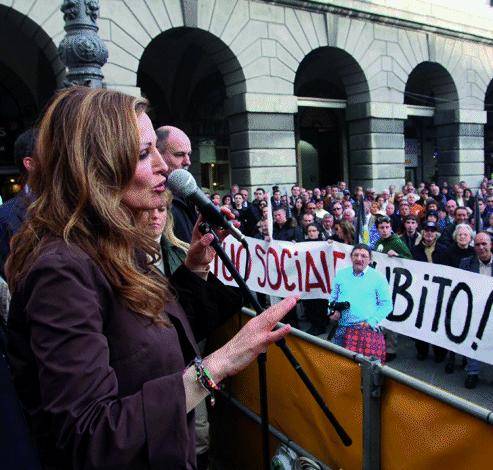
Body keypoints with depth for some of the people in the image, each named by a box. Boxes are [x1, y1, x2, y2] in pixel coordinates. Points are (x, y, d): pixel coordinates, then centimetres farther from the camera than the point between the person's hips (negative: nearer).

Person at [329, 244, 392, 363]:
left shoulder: (378, 278, 1)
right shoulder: (341, 274, 11)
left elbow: (386, 305, 1)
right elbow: (333, 297, 21)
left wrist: (371, 322, -9)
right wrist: (333, 310, 1)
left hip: (367, 331, -3)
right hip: (341, 330, 3)